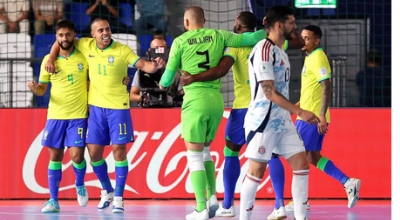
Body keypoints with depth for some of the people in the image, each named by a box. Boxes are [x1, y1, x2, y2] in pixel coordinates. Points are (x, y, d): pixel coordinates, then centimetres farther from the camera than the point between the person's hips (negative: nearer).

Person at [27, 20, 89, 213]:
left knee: (77, 155, -10)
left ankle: (80, 185, 20)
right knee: (55, 156, 3)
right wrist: (35, 89, -13)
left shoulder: (84, 57, 0)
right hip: (55, 115, 2)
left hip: (78, 116, -2)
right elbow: (42, 88, 9)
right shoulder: (49, 60, 4)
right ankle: (53, 200, 9)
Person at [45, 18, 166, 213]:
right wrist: (50, 59, 2)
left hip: (118, 107, -3)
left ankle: (118, 197, 4)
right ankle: (107, 191, 25)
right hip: (96, 107, 3)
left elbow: (144, 65, -14)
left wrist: (155, 66, -35)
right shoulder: (86, 46, 2)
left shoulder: (122, 50, -7)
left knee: (119, 150, -5)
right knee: (94, 152, 3)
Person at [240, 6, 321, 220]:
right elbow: (269, 92, -20)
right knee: (257, 170, -6)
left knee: (301, 164, 3)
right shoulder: (264, 49, -14)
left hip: (283, 121, 9)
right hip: (263, 121, -9)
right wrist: (299, 112, -23)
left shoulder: (280, 52, 16)